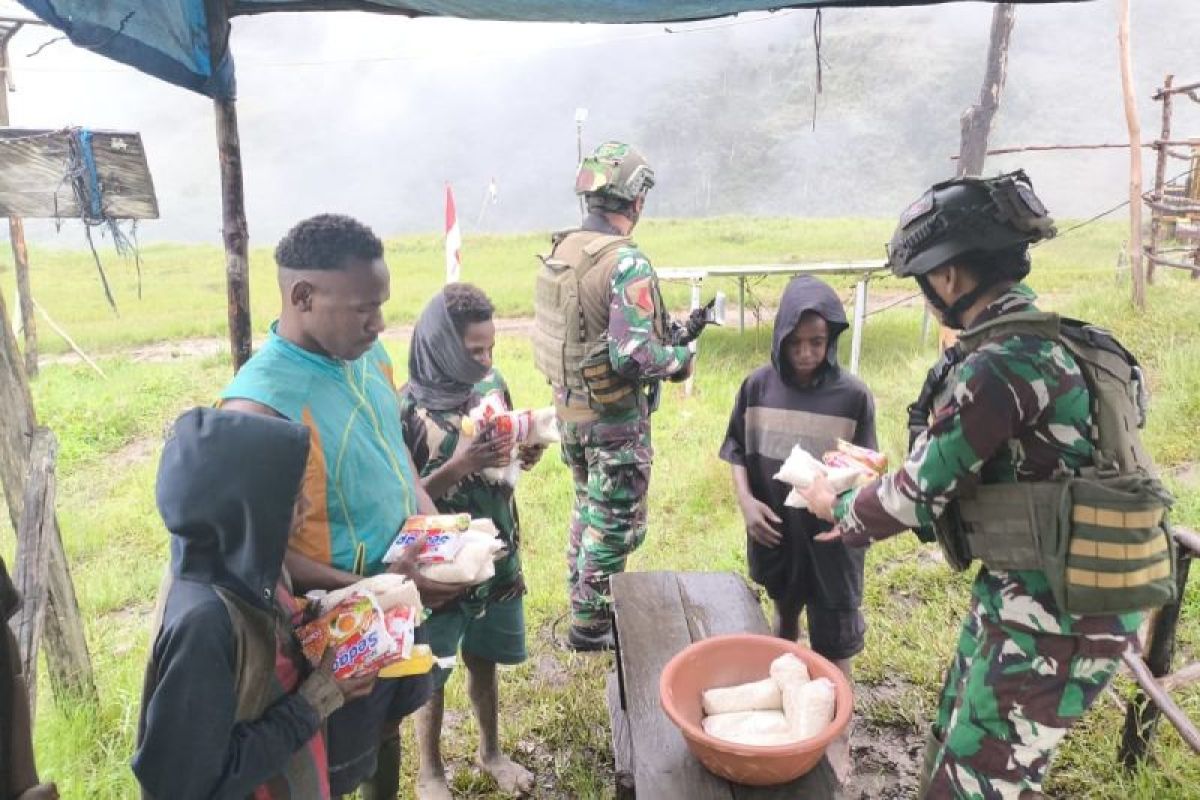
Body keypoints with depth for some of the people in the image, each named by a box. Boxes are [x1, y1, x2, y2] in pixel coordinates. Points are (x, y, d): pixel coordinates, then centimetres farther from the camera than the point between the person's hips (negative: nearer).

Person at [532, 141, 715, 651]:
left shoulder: (560, 253, 2)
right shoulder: (626, 263, -23)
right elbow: (633, 354, -29)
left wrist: (674, 331, 11)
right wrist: (680, 358, -8)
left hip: (569, 409, 8)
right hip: (615, 418, -8)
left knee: (589, 509, 25)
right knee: (618, 524, 9)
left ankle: (584, 603, 40)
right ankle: (589, 625, 22)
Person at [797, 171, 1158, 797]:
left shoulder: (1002, 364, -25)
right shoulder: (1039, 339, 6)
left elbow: (918, 493, -17)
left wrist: (840, 510, 3)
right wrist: (864, 512, 16)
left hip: (1052, 615, -9)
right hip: (1024, 590, 9)